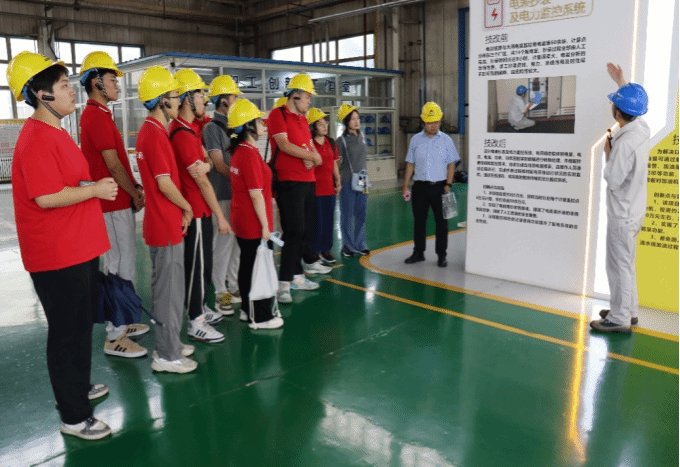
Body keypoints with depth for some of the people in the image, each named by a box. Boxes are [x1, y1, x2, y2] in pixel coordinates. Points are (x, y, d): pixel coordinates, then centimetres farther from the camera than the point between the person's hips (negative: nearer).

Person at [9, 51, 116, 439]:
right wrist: (96, 189, -15)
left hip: (79, 248, 10)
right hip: (57, 256, -10)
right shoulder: (37, 138, -19)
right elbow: (47, 197, -25)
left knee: (82, 322, 22)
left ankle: (77, 387, 41)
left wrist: (97, 185, 7)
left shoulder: (54, 132, 14)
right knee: (69, 331, 1)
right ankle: (74, 417, 17)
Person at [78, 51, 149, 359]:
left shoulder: (93, 115, 16)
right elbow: (113, 164, -18)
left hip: (115, 202, 10)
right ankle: (114, 337, 4)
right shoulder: (98, 116, -16)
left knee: (116, 265, 16)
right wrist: (135, 194, -8)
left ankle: (119, 323, 28)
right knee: (121, 268, -5)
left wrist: (132, 187, 10)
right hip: (115, 204, -10)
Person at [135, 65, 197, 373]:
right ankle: (167, 355, 11)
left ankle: (168, 344, 30)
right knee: (169, 290, 0)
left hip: (162, 223, 10)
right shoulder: (155, 135, -18)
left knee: (166, 287, 17)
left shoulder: (149, 131, 13)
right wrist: (187, 208, -6)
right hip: (167, 225, -10)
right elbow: (165, 183, -20)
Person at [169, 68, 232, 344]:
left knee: (202, 263, 18)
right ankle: (196, 323, 8)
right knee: (197, 265, -2)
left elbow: (205, 165, 17)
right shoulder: (183, 134, -19)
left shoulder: (187, 130, 13)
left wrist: (205, 164, -5)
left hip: (199, 209, 10)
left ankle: (201, 309, 31)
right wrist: (220, 216, -14)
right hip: (195, 210, -10)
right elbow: (201, 180, -18)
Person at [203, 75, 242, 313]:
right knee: (223, 242, -3)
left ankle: (235, 286, 24)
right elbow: (220, 165, -12)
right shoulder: (212, 128, -8)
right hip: (223, 195, -8)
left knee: (237, 241, 12)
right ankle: (220, 291, 8)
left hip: (239, 193, 8)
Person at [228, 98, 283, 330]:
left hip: (241, 219, 9)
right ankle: (260, 317, 11)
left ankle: (248, 309, 29)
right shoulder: (250, 154, -19)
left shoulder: (238, 151, 9)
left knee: (247, 264, 17)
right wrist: (265, 225, -15)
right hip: (254, 223, -9)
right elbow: (256, 194, -21)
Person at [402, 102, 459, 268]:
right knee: (419, 220, 8)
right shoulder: (416, 140, 6)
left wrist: (448, 184, -7)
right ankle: (418, 253, 21)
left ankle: (441, 255, 15)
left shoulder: (445, 140, 2)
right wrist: (405, 186, 4)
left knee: (441, 221, 4)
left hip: (440, 186, -1)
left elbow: (451, 164, 2)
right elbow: (410, 164, 8)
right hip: (420, 186, 2)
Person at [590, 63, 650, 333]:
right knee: (625, 263, 20)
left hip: (622, 214, -10)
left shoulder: (625, 143, -27)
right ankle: (628, 310, 32)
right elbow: (633, 103, 24)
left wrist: (607, 153, -9)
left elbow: (613, 181, -22)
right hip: (634, 210, 10)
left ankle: (619, 319, 9)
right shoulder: (641, 129, 1)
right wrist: (621, 81, 32)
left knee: (619, 265, 0)